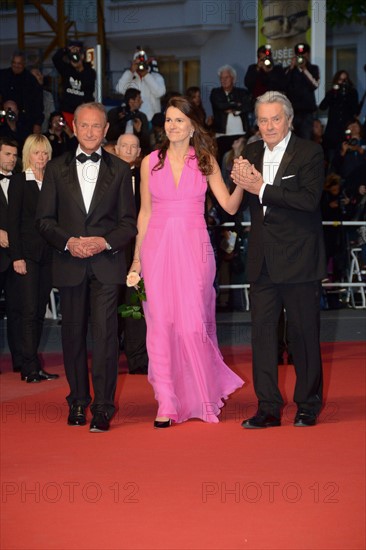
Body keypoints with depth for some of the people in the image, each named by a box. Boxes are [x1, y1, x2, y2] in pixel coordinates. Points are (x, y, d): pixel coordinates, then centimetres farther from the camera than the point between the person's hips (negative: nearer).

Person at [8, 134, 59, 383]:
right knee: (30, 311, -8)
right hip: (28, 252, -4)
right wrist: (16, 256, -11)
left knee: (40, 311, 6)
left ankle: (33, 365, 12)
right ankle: (30, 368, -7)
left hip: (48, 254, 4)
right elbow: (13, 220, -5)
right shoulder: (19, 181, -1)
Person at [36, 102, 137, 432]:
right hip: (70, 264, 2)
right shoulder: (57, 169, 9)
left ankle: (103, 407, -9)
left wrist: (105, 242, -12)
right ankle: (78, 402, 19)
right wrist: (68, 241, -10)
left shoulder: (119, 170, 8)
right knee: (73, 335, 8)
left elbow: (129, 222, 6)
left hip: (106, 263, -2)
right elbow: (44, 219, 7)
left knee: (105, 334, -10)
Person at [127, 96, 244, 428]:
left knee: (193, 324, -4)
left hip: (193, 250, -1)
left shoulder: (206, 162, 5)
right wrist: (137, 258, 8)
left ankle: (203, 395, 18)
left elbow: (229, 206, 0)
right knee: (160, 324, -3)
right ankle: (166, 403, 3)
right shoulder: (150, 162, 7)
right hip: (157, 248, 1)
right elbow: (145, 213, 11)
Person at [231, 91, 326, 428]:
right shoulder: (252, 153, 11)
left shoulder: (309, 153, -6)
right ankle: (268, 408, 10)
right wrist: (241, 182, -12)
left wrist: (261, 188, -21)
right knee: (262, 331, 4)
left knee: (304, 333, 3)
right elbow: (240, 203, 10)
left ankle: (308, 406, 15)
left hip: (298, 259, -5)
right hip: (263, 260, 5)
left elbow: (310, 199, -20)